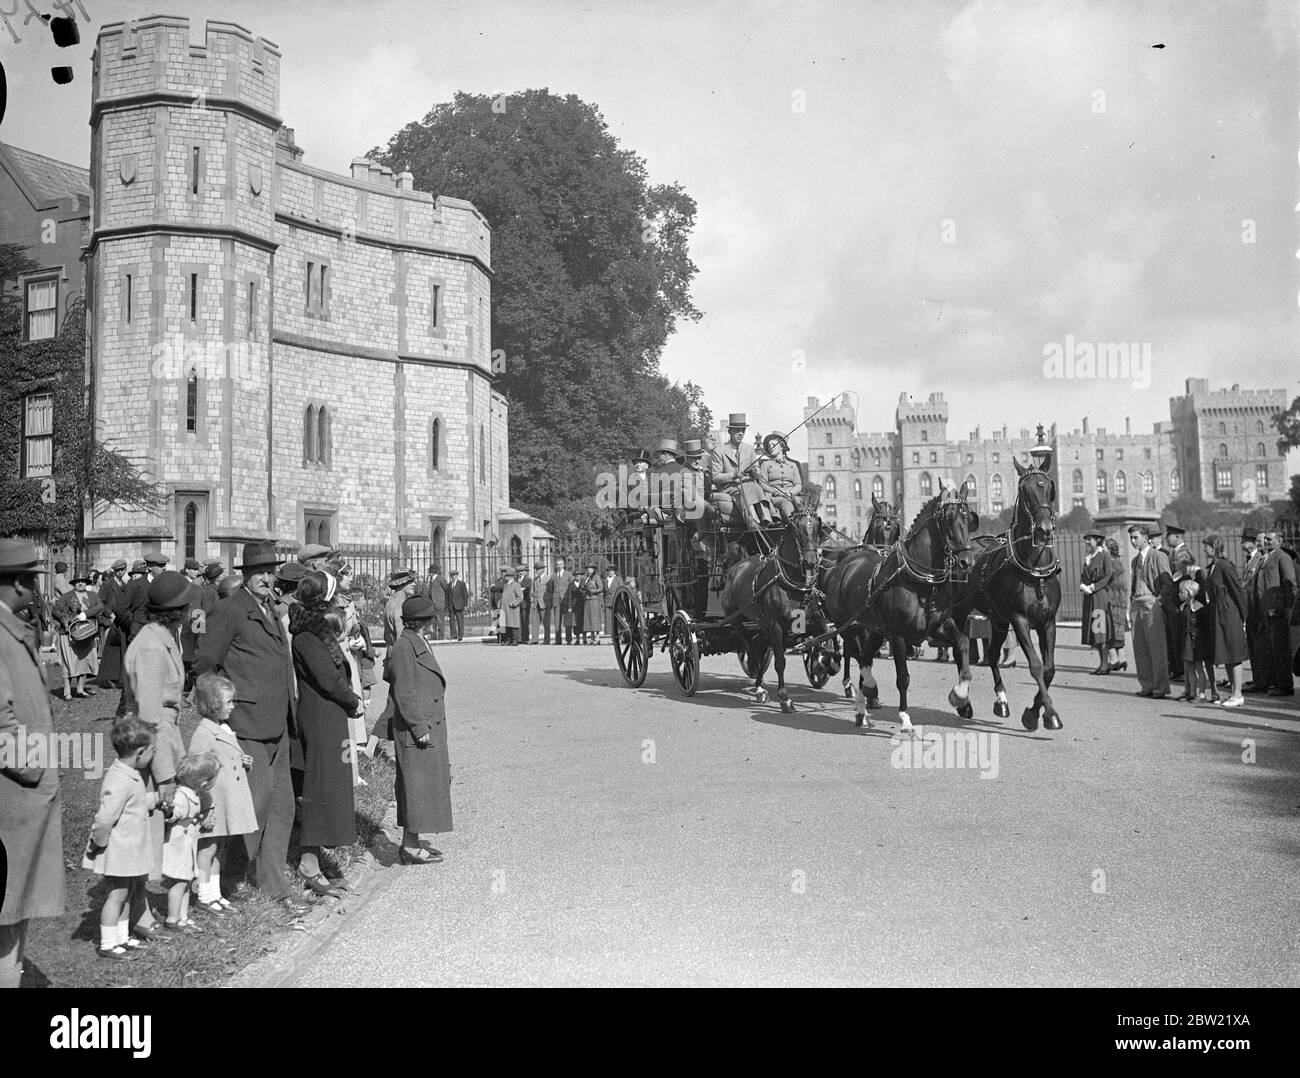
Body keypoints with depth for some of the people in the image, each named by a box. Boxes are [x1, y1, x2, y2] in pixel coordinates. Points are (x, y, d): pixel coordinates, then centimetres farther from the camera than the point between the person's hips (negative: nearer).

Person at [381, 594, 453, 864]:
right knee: (417, 784, -5)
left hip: (429, 725, 10)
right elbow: (404, 693, -19)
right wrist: (419, 728, -20)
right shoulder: (404, 647, -16)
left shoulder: (420, 643, 13)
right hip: (414, 728, -10)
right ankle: (410, 847, 2)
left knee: (428, 783, 13)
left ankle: (412, 842, 21)